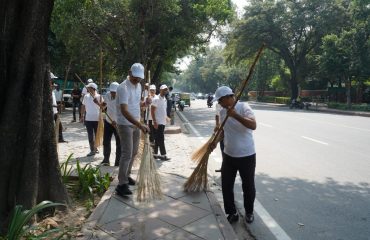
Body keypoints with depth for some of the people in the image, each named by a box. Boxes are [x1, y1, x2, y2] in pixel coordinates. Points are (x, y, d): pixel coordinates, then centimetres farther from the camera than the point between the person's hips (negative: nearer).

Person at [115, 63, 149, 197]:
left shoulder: (138, 86, 7)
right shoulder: (123, 88, -21)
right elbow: (124, 111, -31)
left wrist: (144, 103, -5)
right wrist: (140, 125, -38)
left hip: (135, 124, 9)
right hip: (125, 125, -8)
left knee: (134, 152, 16)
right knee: (126, 154, -10)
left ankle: (126, 176, 32)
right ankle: (121, 185, -4)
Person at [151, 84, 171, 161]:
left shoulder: (165, 99, 14)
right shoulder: (156, 99, -12)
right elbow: (152, 111, -15)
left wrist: (166, 118, 17)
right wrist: (155, 122, -20)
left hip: (163, 122, 8)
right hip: (158, 123, -8)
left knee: (157, 139, 12)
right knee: (161, 139, -6)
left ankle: (155, 154, 19)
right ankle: (163, 155, -1)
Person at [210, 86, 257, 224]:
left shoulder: (243, 107, -16)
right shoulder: (222, 112, 3)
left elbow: (253, 125, -30)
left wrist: (235, 115, -37)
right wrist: (215, 142, 3)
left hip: (246, 155, -5)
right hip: (229, 155, 6)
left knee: (248, 186, 11)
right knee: (226, 185, 8)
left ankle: (249, 212, 34)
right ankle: (232, 213, 26)